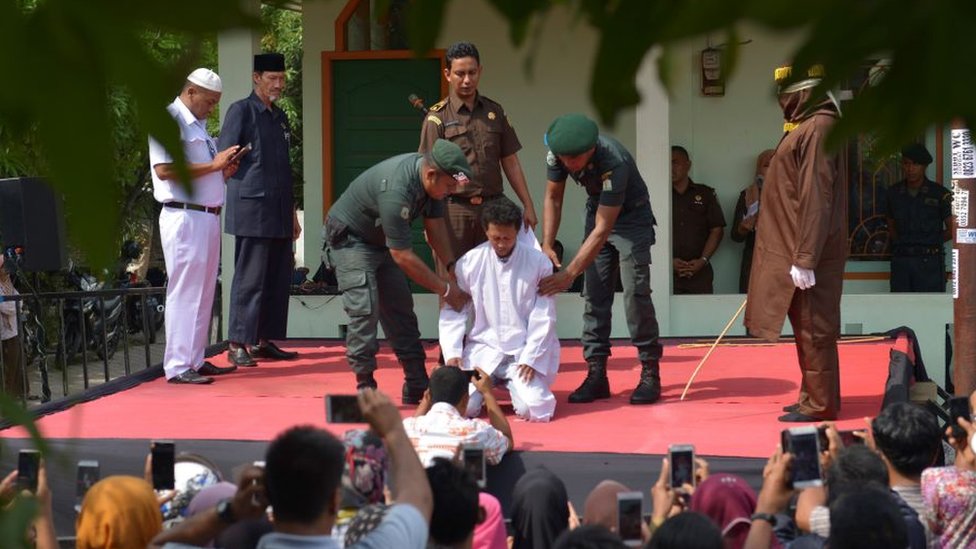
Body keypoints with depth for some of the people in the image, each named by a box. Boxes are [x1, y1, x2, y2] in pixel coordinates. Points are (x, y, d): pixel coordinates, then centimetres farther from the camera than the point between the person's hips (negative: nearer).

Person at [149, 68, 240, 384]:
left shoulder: (198, 126, 21)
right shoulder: (168, 120, -9)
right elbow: (165, 169, -21)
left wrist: (223, 173, 8)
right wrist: (213, 165, -17)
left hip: (207, 216, 10)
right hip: (184, 217, -10)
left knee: (204, 292, 12)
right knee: (185, 292, -8)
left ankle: (195, 360, 19)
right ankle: (178, 366, -6)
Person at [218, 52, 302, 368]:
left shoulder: (280, 117, 20)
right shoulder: (241, 111, -2)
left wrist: (292, 211, 23)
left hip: (279, 212, 8)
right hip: (252, 209, -8)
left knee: (278, 279, 7)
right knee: (250, 279, -7)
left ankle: (263, 341, 14)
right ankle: (237, 345, -4)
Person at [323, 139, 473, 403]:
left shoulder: (431, 177, -12)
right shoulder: (396, 191, -39)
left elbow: (435, 227, -1)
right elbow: (402, 256, -33)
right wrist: (445, 289, -26)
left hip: (381, 241, 9)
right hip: (350, 239, -9)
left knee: (401, 308, 7)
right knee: (365, 309, -20)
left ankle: (417, 388, 11)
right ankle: (365, 389, -15)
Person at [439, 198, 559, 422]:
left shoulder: (538, 262, -4)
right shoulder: (469, 263, 0)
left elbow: (544, 317, -3)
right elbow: (452, 311, 4)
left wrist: (530, 359, -9)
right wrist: (452, 352, -8)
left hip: (525, 352, -1)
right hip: (483, 349, 1)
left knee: (533, 409, -21)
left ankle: (515, 383, 16)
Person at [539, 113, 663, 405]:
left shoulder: (613, 163, -38)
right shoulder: (557, 153, -21)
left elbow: (603, 229, -36)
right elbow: (553, 198, -3)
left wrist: (570, 272, -38)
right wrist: (547, 245, -14)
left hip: (631, 216, -5)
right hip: (597, 210, 5)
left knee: (635, 293, -15)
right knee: (594, 296, -1)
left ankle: (650, 374, -9)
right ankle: (596, 375, 2)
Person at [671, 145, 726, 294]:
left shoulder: (705, 194, 13)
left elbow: (717, 230, 9)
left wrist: (703, 260, -4)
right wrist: (669, 261, -8)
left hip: (699, 270, 1)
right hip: (668, 271, -1)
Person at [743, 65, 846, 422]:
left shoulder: (818, 129, -16)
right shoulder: (807, 127, 15)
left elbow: (816, 199, -21)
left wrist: (805, 259, -23)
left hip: (808, 256, -10)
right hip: (797, 252, 10)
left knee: (814, 329, -4)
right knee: (807, 329, 15)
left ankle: (819, 405, 2)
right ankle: (812, 397, 23)